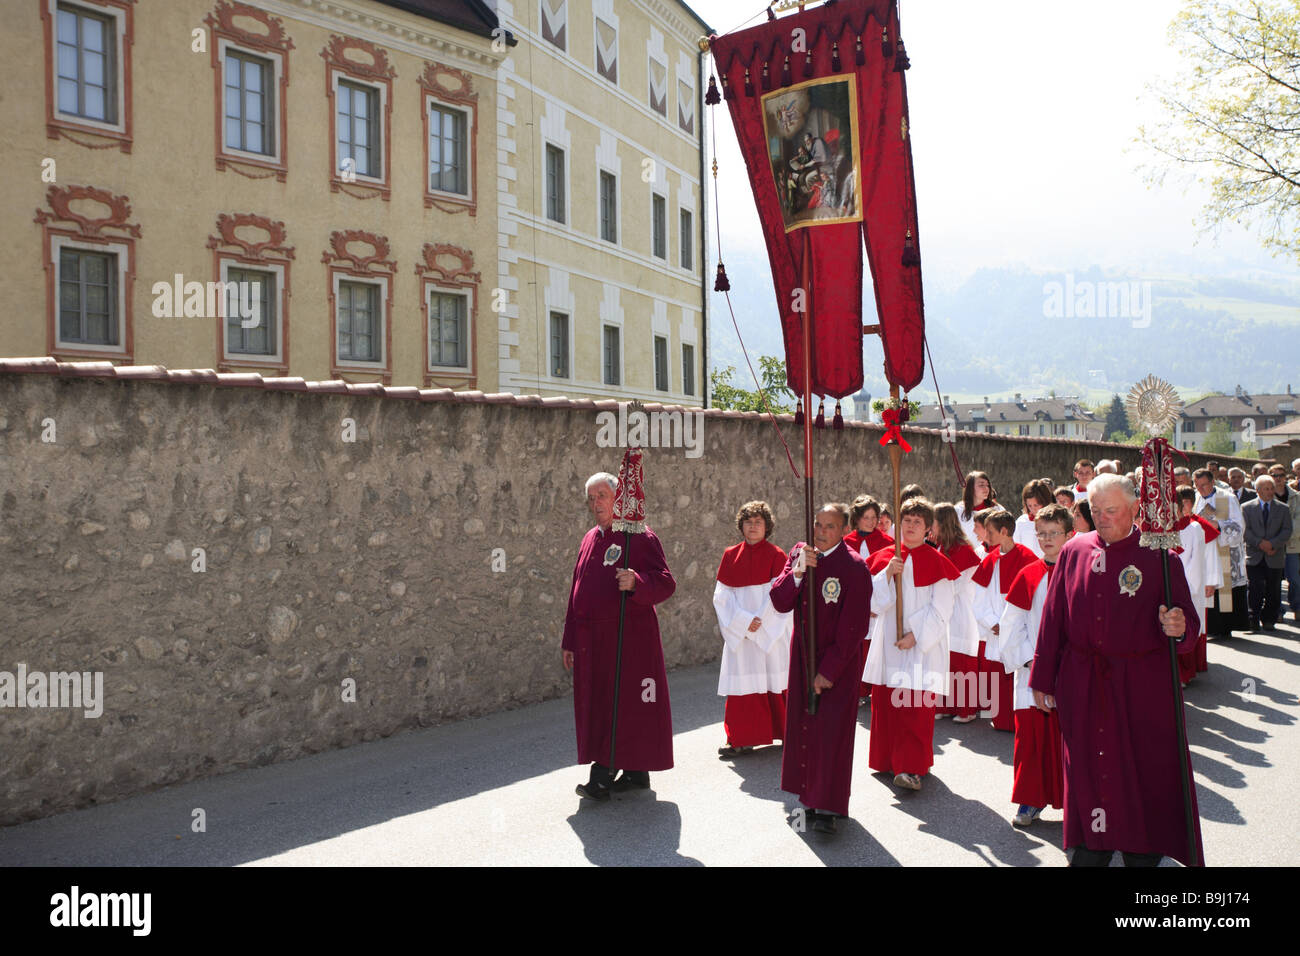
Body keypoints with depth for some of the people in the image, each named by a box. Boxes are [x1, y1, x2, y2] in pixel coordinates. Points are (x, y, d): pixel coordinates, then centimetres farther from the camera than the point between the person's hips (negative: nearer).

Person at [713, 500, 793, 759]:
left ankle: (785, 732, 18)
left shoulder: (776, 555, -1)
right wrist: (744, 621, -10)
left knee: (775, 678, 2)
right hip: (740, 631, 2)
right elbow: (722, 595, 2)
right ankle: (742, 739, 6)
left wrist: (761, 622, -14)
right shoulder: (731, 555, 7)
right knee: (742, 680, 1)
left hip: (772, 630, -2)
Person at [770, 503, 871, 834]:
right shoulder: (798, 553, 2)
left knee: (832, 729, -5)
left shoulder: (854, 567, -14)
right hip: (802, 655, 5)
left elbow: (853, 627, -15)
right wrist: (798, 571, -22)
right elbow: (779, 602, -5)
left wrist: (829, 670, -16)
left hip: (838, 661, -5)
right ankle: (808, 795, 24)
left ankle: (827, 808, 2)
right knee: (802, 723, 10)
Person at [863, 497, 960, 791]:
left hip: (922, 645, -4)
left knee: (916, 706, -10)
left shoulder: (935, 561, -1)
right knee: (884, 701, 7)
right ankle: (888, 760, 22)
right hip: (888, 642, 4)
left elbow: (941, 609, -5)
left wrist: (915, 635, -14)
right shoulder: (884, 558, 8)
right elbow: (872, 601, 1)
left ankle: (911, 767, -8)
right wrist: (888, 573, -13)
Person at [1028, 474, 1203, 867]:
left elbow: (1187, 620, -5)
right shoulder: (1074, 551, 3)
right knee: (1088, 771, 9)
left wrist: (1180, 627, -29)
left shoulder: (1158, 555, -4)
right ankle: (1091, 851, 24)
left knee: (1145, 773, 5)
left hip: (1143, 686, -2)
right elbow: (1053, 618, 6)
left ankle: (1144, 853, 21)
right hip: (1082, 686, 2)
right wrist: (1043, 678, 7)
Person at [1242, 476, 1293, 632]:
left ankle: (1269, 620, 14)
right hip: (1254, 557, -2)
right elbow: (1244, 531, -2)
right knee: (1256, 588, -9)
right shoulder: (1246, 507, 5)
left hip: (1275, 557, 2)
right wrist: (1260, 543, -15)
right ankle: (1253, 619, 0)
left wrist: (1272, 544, -13)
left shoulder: (1283, 508, 10)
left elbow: (1287, 531, 2)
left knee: (1273, 591, 4)